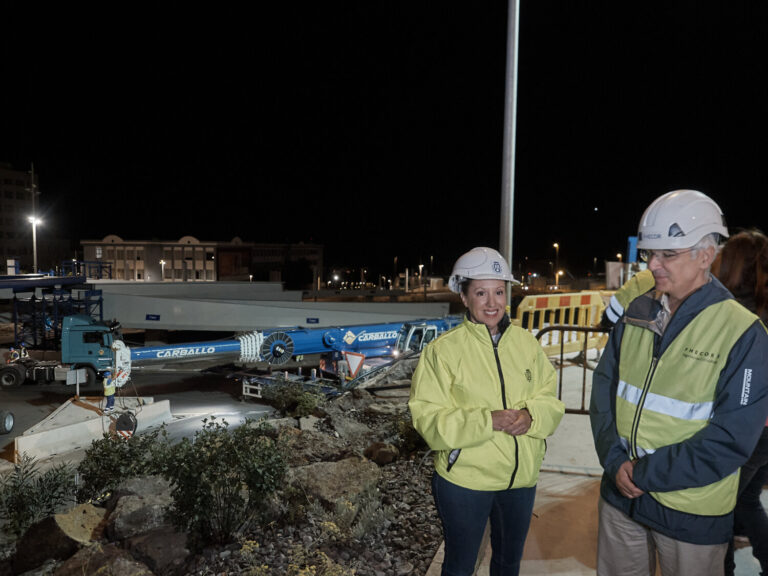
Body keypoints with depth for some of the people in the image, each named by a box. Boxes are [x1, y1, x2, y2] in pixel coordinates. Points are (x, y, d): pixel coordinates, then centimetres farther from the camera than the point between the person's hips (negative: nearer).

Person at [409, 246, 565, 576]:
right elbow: (428, 419, -17)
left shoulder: (525, 342, -1)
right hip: (464, 479, -4)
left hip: (522, 478, 4)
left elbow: (550, 400, 3)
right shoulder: (443, 350, -15)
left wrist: (531, 417, -19)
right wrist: (488, 421, -28)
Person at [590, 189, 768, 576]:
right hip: (620, 494, 4)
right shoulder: (637, 312, -1)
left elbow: (732, 438, -18)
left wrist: (644, 472, -16)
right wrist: (616, 460, -11)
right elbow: (604, 387, 1)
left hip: (692, 514, -4)